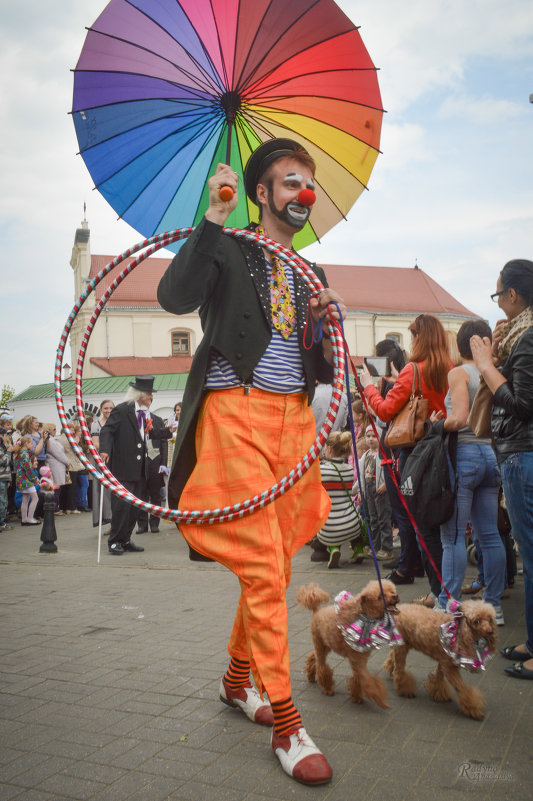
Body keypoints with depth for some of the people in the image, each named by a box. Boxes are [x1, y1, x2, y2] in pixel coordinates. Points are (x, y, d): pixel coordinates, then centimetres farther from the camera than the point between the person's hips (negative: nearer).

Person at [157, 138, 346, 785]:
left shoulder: (311, 276, 21)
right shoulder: (227, 250, 4)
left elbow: (324, 372, 18)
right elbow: (174, 296, -17)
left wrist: (327, 327, -2)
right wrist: (213, 218, -16)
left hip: (294, 420, 7)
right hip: (236, 412, -6)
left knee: (272, 563, 12)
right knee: (263, 567, -8)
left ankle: (237, 679, 33)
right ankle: (286, 725, 2)